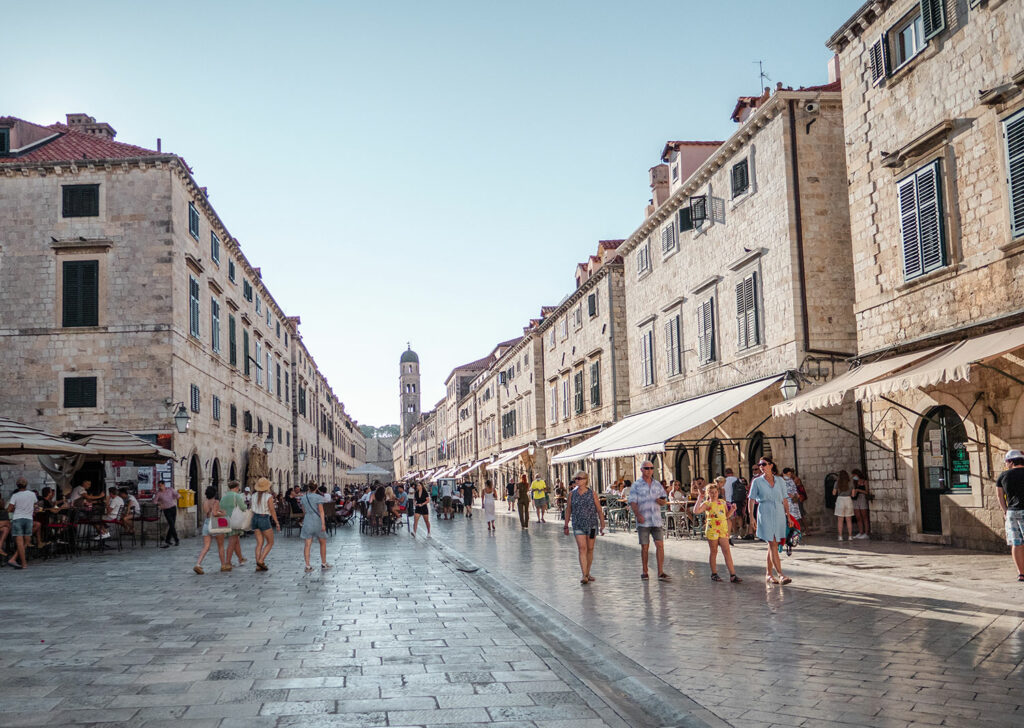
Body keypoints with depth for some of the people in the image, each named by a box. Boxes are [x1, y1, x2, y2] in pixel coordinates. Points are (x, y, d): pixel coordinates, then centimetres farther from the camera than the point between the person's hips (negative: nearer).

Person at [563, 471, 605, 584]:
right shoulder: (572, 494, 3)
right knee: (582, 549, -12)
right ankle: (584, 575, -15)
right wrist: (566, 526, 11)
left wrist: (602, 525, -1)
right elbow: (568, 510, 10)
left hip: (592, 524, 1)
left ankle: (587, 574, 22)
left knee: (590, 549, 8)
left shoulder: (592, 493, 0)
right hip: (578, 525, -1)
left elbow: (599, 510, 2)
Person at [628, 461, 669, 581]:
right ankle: (645, 572, 14)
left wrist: (661, 501, -6)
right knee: (645, 546, 3)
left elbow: (665, 500, 18)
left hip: (656, 520, 3)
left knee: (660, 545, -6)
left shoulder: (657, 484, 13)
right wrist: (637, 515, -24)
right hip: (643, 521, -3)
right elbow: (633, 502, -8)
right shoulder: (636, 485, 0)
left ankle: (660, 572, -4)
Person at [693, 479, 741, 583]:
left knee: (727, 551, -1)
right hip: (712, 529, -3)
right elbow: (696, 511, -18)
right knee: (714, 552, 6)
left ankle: (732, 575, -3)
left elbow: (727, 515, 21)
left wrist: (732, 509, 4)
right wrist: (699, 499, -16)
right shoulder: (707, 504, -2)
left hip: (723, 529, 3)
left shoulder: (722, 502, 12)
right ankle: (714, 574, 17)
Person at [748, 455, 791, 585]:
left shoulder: (779, 480, 10)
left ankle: (768, 574, 15)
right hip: (765, 514, -3)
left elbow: (784, 499, 13)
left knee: (772, 545, 6)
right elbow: (751, 499, 3)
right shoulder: (757, 481, 3)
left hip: (779, 514, 3)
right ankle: (780, 574, -15)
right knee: (773, 545, -11)